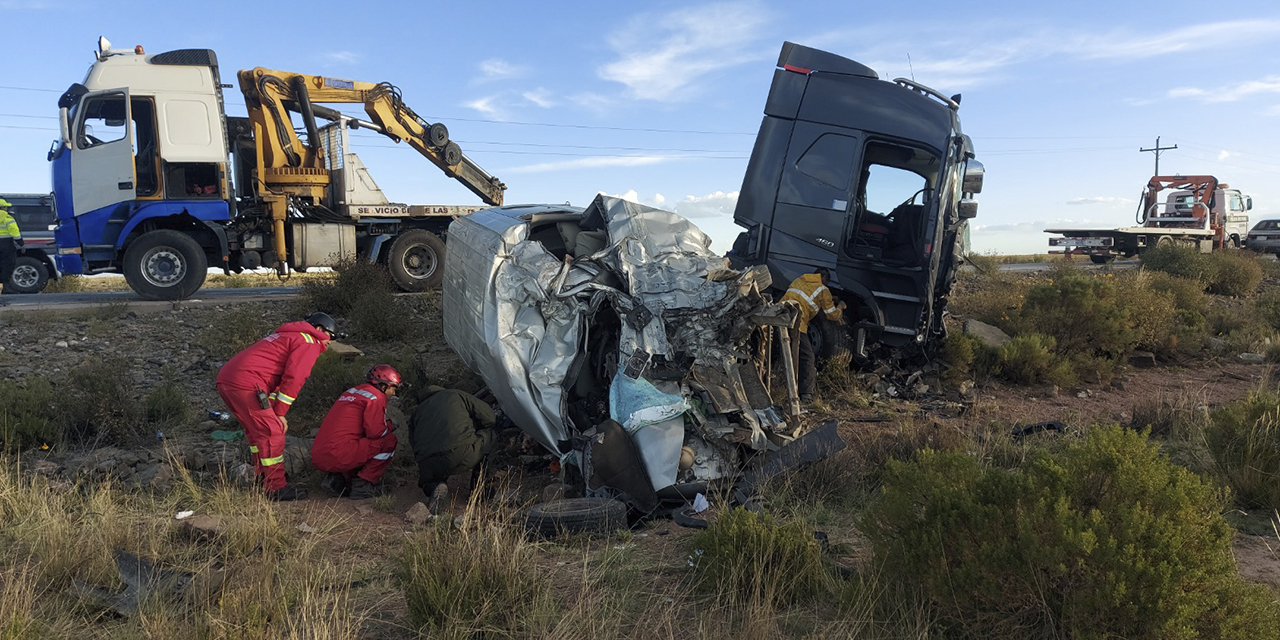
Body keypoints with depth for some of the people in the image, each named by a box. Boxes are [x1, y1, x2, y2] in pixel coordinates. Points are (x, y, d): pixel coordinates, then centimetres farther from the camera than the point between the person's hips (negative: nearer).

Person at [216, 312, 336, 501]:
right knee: (272, 432, -5)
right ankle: (275, 488, 0)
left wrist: (274, 411, 18)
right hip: (245, 384, -10)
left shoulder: (287, 337, 31)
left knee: (256, 429, 23)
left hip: (225, 377, 10)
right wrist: (279, 413, -2)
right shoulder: (308, 342, 1)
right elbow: (293, 379, -10)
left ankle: (263, 476, 34)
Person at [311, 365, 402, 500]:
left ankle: (338, 479, 13)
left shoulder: (352, 391, 23)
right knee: (390, 441, -3)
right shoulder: (376, 397, -4)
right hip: (338, 457, -9)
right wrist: (390, 425, 8)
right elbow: (376, 432, -13)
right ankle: (362, 486, -3)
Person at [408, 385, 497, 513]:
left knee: (427, 481, 39)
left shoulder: (417, 412, 27)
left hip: (429, 465, 3)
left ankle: (434, 488, 0)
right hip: (465, 455, -3)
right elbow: (489, 418, 18)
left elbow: (416, 447, 26)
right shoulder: (456, 395, 20)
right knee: (491, 432, 24)